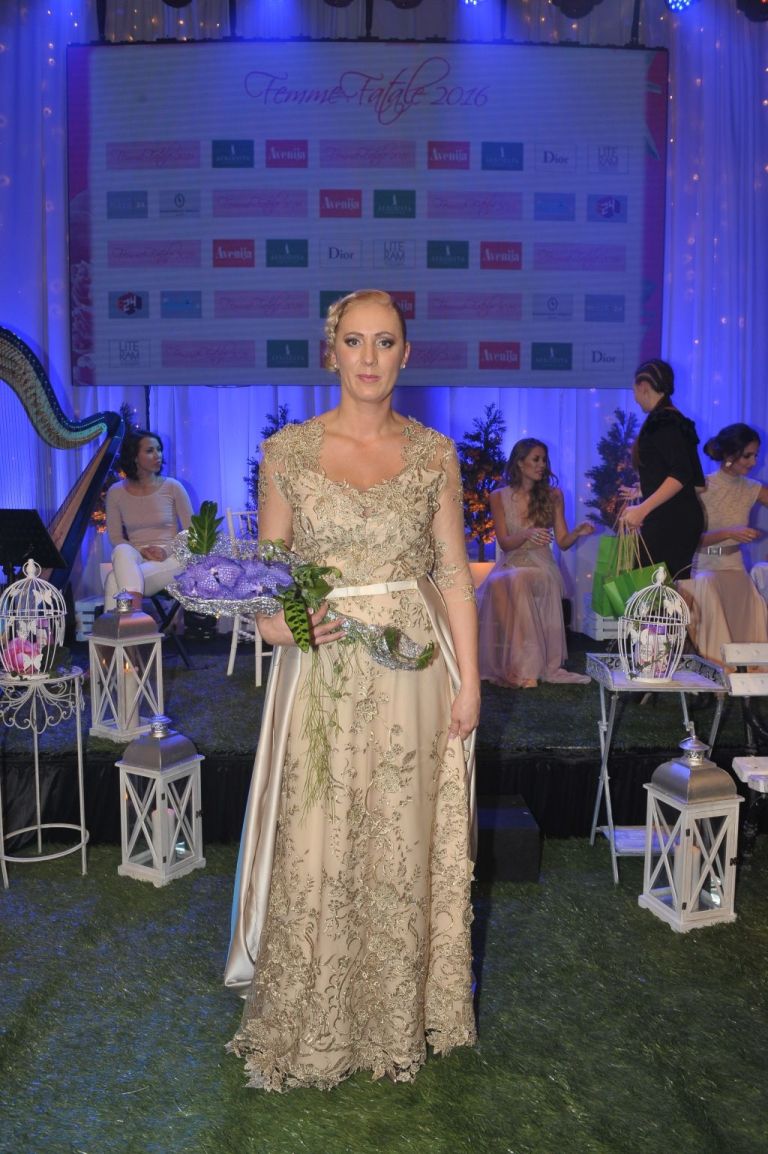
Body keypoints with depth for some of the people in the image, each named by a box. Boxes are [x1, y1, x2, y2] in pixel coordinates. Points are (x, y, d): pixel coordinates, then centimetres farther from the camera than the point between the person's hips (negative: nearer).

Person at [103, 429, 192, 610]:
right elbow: (115, 538, 8)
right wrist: (140, 551, -12)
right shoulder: (116, 492, 5)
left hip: (170, 559, -2)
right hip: (134, 558, 2)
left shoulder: (172, 487, 0)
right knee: (122, 551, -35)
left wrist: (167, 550, -15)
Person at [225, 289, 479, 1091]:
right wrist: (272, 619, -16)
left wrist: (468, 679, -1)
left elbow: (454, 574, 4)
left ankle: (400, 1019, 31)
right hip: (322, 673, 0)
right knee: (314, 849, 6)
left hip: (413, 673, 1)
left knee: (403, 845, 10)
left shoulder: (434, 455, 3)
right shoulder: (287, 451, 1)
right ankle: (314, 1027, 28)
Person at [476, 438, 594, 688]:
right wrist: (527, 534, -22)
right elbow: (504, 543, -1)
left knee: (517, 581, -37)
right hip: (510, 564, 1)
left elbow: (562, 542, 9)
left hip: (541, 567, -1)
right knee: (498, 584, -37)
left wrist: (578, 532, -13)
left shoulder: (553, 495, 11)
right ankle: (510, 664, -34)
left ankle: (525, 665, -37)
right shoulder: (499, 497, 7)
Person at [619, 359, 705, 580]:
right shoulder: (674, 420, 18)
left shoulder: (662, 421, -10)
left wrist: (643, 509, -26)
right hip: (679, 519, 10)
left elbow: (681, 474, -21)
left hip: (670, 520, -10)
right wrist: (641, 494, 34)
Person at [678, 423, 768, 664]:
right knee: (707, 586, -35)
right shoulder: (702, 487, -7)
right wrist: (729, 533, -22)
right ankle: (715, 659, -27)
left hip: (733, 566, 3)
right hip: (700, 565, -3)